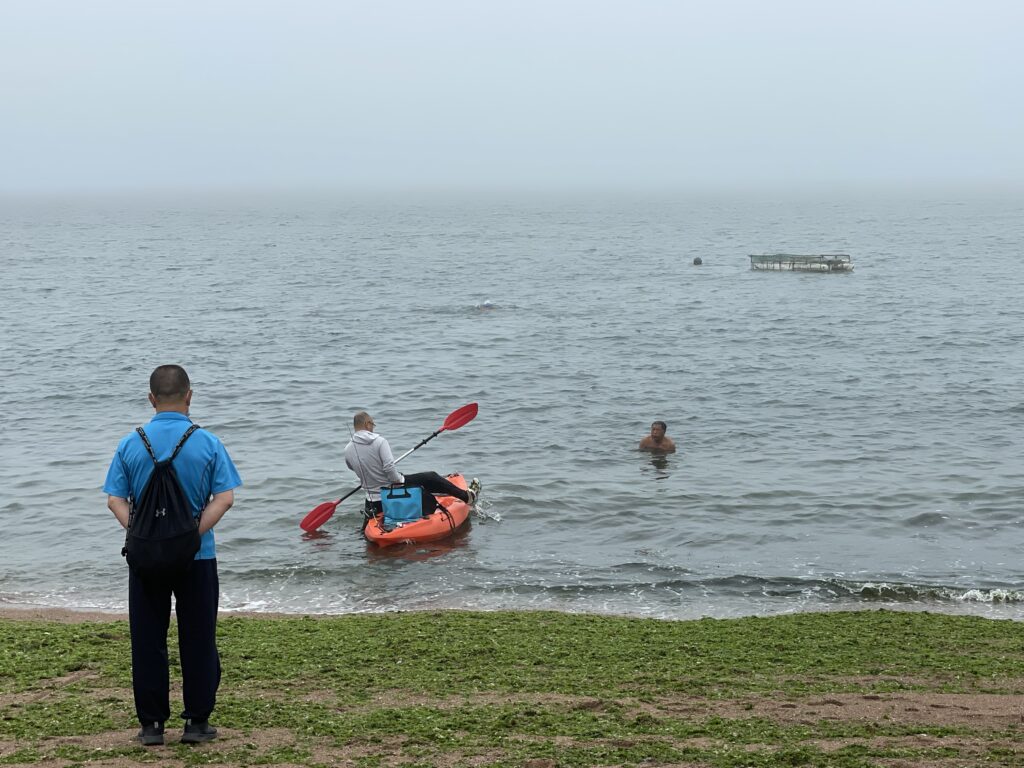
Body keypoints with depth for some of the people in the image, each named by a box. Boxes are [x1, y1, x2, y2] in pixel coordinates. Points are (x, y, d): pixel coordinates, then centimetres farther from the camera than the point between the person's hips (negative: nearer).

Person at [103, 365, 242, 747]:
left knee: (147, 641, 9)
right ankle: (197, 722, 11)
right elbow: (224, 498, -11)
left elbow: (115, 499, -6)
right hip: (197, 558, -1)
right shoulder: (207, 443, -4)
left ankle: (152, 723, 12)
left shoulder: (131, 445, -1)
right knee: (198, 640, 8)